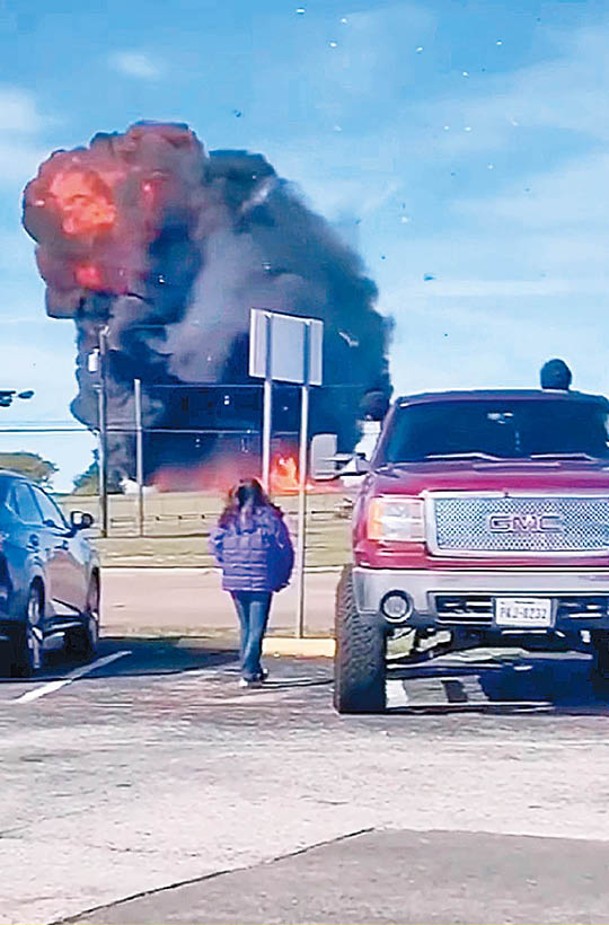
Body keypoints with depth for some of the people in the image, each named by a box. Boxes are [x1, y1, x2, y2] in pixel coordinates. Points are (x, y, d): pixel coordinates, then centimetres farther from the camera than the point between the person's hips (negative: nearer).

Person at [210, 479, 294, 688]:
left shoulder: (228, 519, 1)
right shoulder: (269, 517, -6)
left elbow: (215, 546, 4)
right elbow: (285, 550, -4)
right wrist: (282, 577, 8)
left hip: (235, 581, 4)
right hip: (261, 582, -4)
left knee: (245, 627, 16)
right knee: (257, 629, -2)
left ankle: (254, 670, 24)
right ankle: (248, 673, -10)